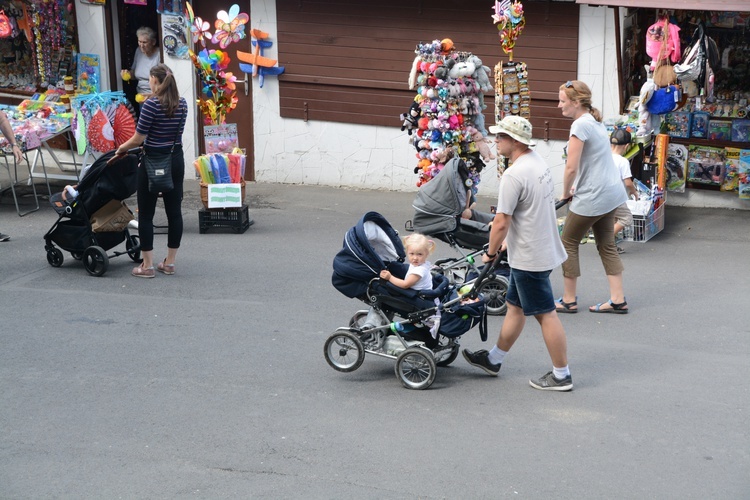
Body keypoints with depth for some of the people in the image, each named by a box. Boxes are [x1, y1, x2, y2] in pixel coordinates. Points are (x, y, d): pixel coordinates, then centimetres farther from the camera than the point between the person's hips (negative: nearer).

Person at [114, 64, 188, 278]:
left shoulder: (152, 104, -15)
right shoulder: (182, 104, 5)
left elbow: (138, 139, -14)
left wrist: (121, 148, 5)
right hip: (176, 159, 6)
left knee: (146, 214, 2)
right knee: (174, 211, 8)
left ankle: (147, 266, 4)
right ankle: (169, 263, 15)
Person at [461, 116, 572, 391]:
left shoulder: (514, 175, -24)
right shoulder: (538, 162, 7)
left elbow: (501, 223, -22)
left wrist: (491, 252, -6)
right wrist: (508, 241, 21)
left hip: (529, 257, -10)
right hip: (543, 248, 10)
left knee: (546, 314, 0)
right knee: (515, 306, 20)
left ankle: (561, 375, 10)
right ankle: (494, 360, 34)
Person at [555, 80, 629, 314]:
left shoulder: (580, 125, -18)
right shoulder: (596, 121, 11)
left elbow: (571, 167, -20)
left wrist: (566, 193, -5)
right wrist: (575, 189, 11)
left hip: (593, 197, -9)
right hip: (610, 192, 9)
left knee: (568, 243, 5)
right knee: (607, 245, 14)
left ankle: (569, 300, 12)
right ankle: (618, 300, 15)